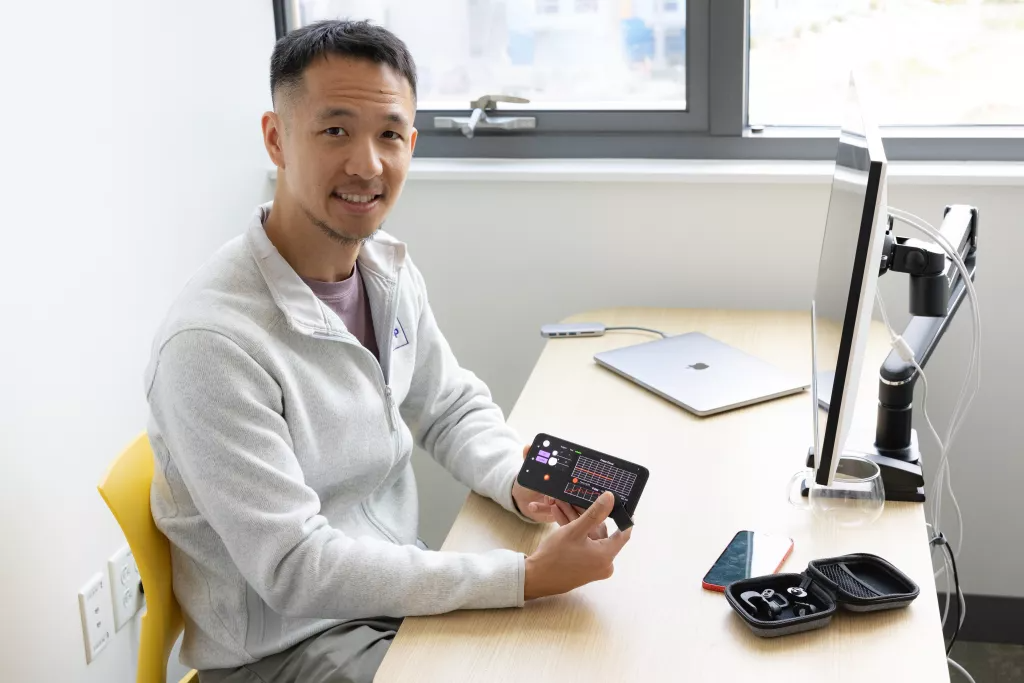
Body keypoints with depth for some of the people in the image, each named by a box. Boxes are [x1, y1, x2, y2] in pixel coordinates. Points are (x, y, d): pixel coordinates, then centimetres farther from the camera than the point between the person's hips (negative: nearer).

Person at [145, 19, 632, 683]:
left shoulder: (392, 273, -1)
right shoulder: (212, 341, -27)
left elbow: (453, 406, 13)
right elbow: (295, 569, -27)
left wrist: (518, 483, -9)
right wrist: (527, 577, -28)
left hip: (397, 588, 7)